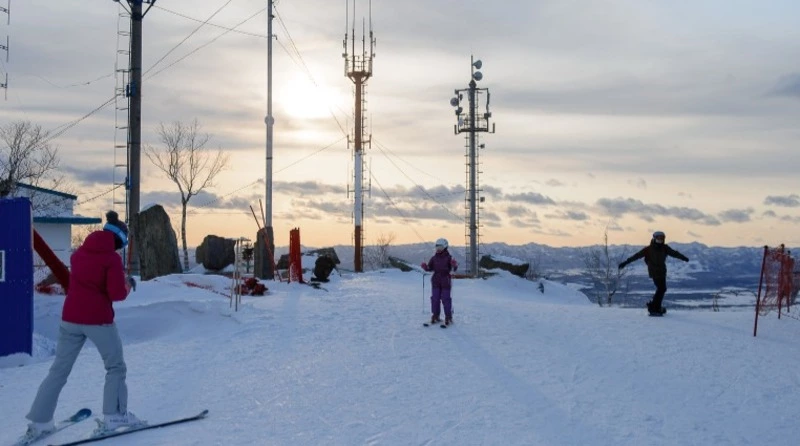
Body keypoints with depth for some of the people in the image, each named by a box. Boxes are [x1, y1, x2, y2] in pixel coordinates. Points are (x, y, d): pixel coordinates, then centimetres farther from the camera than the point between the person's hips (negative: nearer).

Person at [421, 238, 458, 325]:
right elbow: (430, 267, 10)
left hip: (446, 282, -4)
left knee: (446, 299, -2)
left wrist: (454, 265, -34)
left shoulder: (448, 257, -5)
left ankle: (448, 317, 6)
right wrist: (425, 266, -10)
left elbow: (454, 269, -12)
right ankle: (435, 316, 15)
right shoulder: (434, 258, 8)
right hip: (436, 282, 4)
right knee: (435, 299, 6)